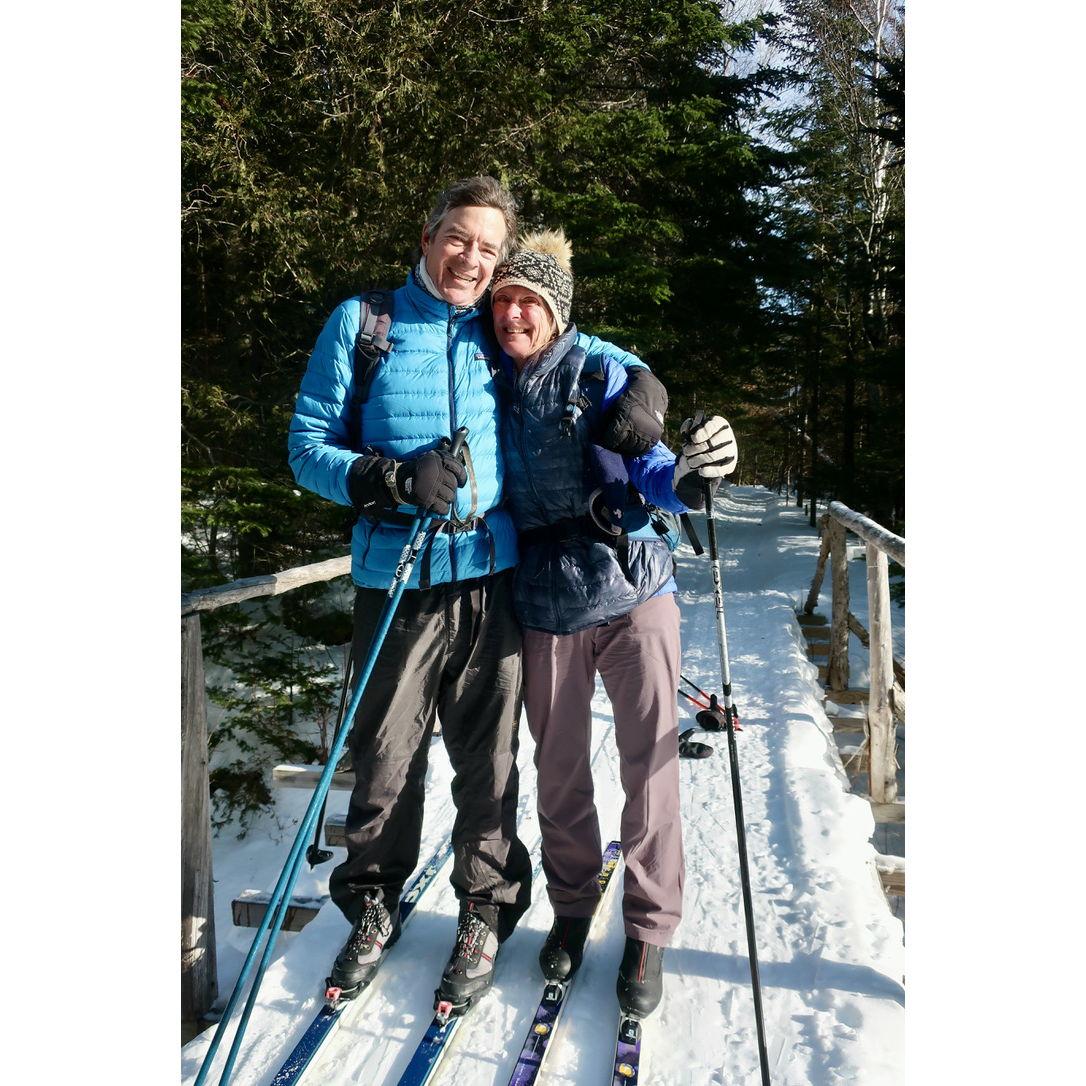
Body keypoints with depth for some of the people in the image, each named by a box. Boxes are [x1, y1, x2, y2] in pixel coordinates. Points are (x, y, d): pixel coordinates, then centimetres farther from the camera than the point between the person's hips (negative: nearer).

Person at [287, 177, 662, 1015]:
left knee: (488, 757, 8)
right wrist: (393, 478, -17)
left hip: (491, 575, 2)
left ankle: (486, 914, 28)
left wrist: (639, 388, 2)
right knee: (386, 756, 7)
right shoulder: (362, 323, 4)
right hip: (396, 579, -1)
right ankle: (373, 909, 32)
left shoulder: (502, 335, 9)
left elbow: (597, 353, 24)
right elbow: (308, 445, 1)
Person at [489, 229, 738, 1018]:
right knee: (559, 769, 12)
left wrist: (687, 480, -33)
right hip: (545, 605, 3)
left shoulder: (603, 374, -3)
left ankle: (649, 929, 23)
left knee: (650, 764, 2)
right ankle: (572, 904, 36)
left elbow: (647, 471, -14)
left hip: (634, 594, -2)